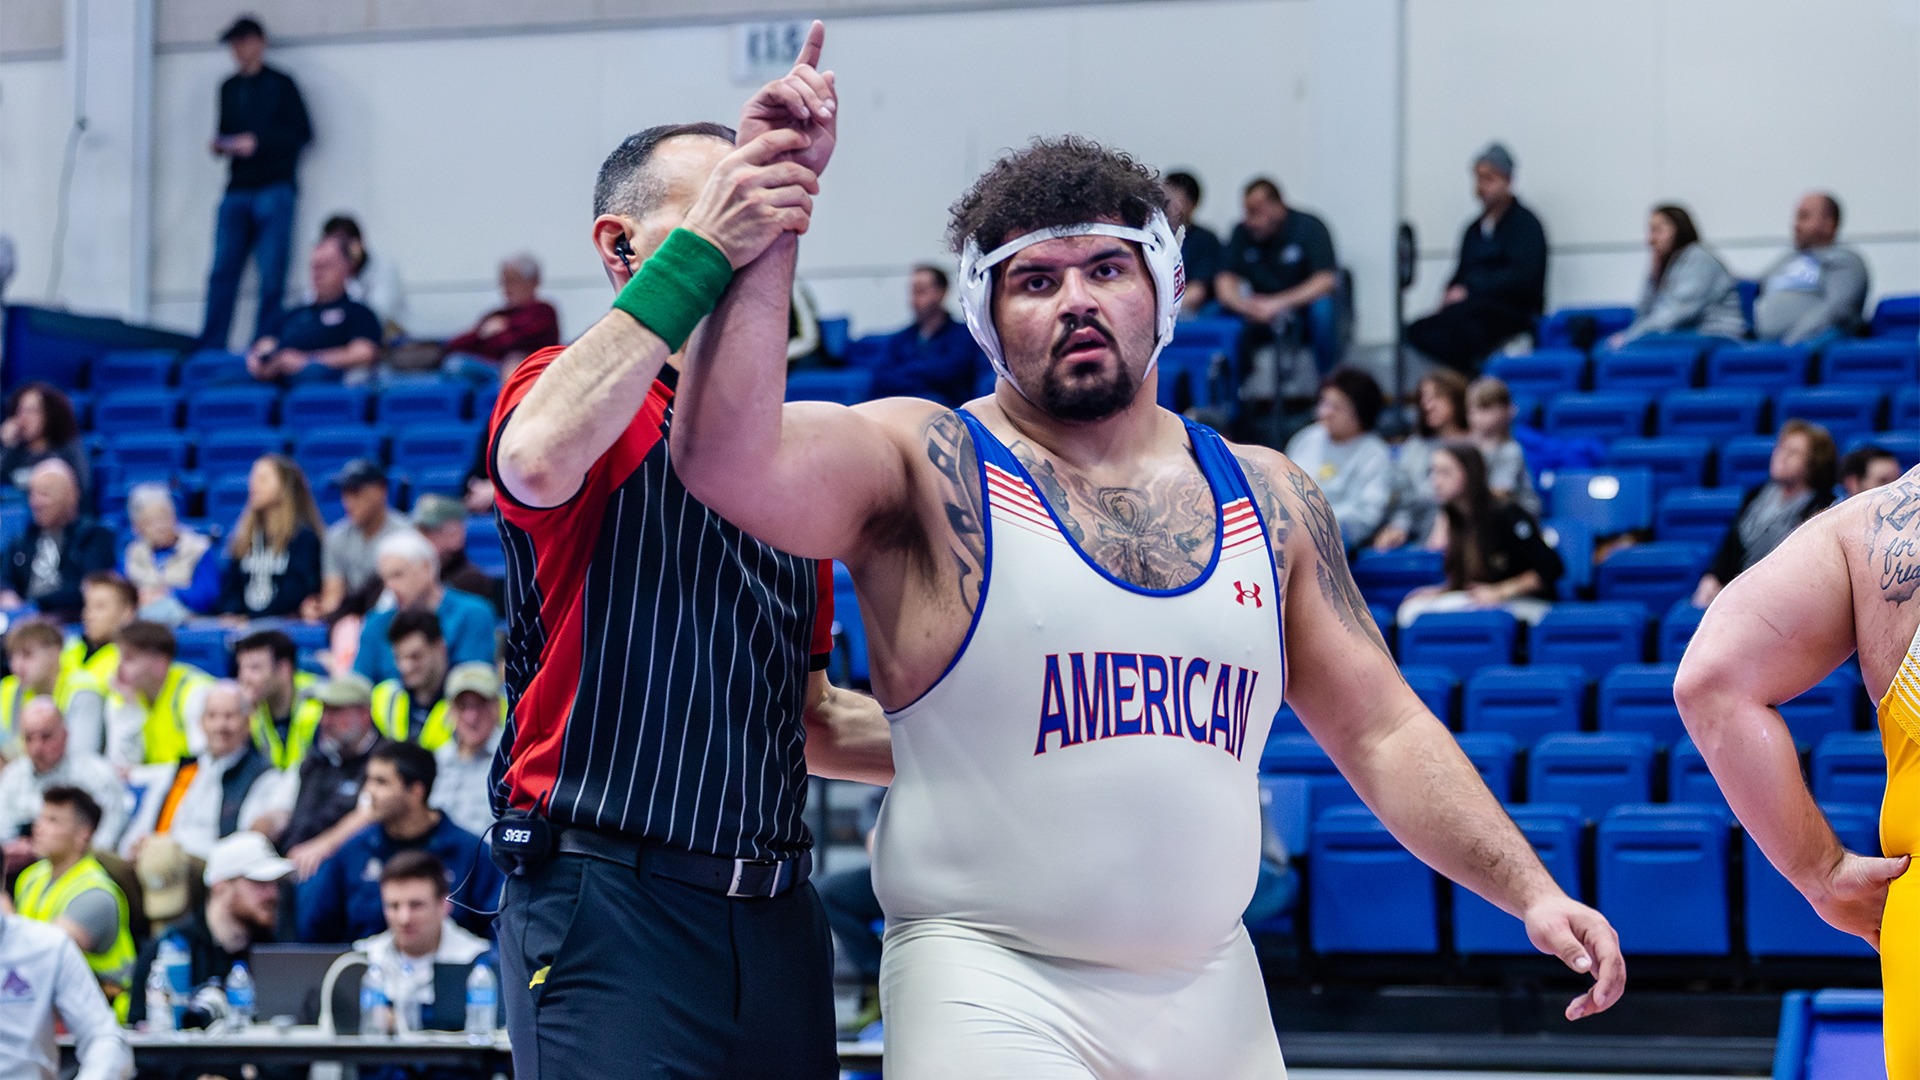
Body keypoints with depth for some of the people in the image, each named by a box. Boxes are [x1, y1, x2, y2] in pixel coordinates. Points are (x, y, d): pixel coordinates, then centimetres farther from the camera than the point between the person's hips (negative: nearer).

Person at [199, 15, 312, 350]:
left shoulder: (280, 84, 3)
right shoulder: (229, 88, 19)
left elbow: (302, 133, -2)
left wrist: (257, 143, -10)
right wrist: (221, 145, 4)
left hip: (273, 188, -5)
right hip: (236, 193, 5)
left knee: (271, 276, -6)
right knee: (222, 272, -3)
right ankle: (210, 348, -3)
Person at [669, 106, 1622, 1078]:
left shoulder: (1269, 499, 10)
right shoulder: (929, 470, -3)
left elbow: (1383, 732, 12)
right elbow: (723, 452, -21)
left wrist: (1530, 891, 1)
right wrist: (772, 211, -26)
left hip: (1214, 997, 5)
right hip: (991, 988, -5)